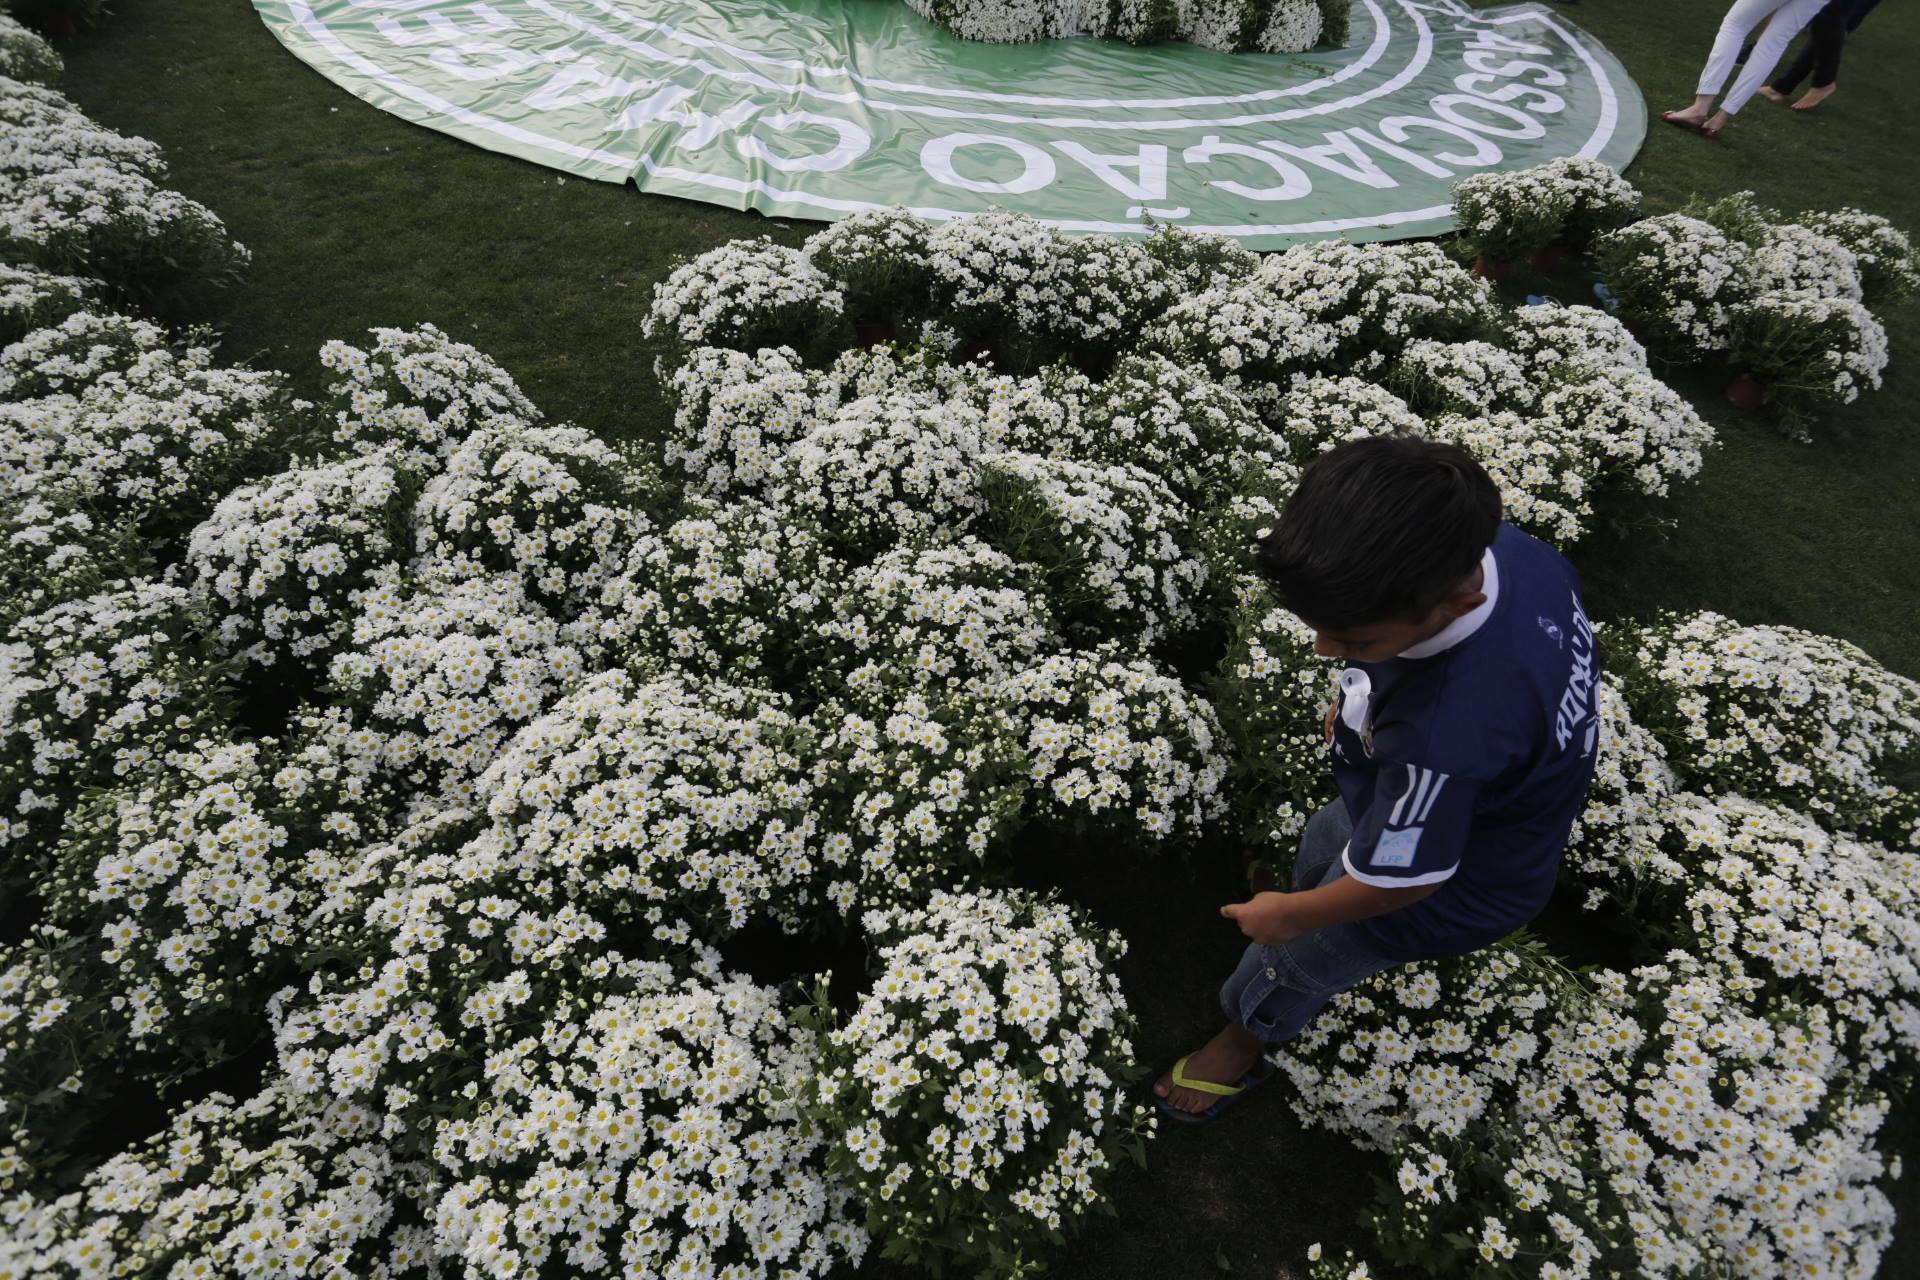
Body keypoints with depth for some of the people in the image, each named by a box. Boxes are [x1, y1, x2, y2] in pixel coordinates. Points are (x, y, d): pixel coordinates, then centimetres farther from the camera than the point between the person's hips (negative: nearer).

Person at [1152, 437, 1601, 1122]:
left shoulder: (1443, 736, -49)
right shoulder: (1504, 548, -26)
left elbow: (1400, 879, -29)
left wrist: (1289, 915, -11)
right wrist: (1360, 702, 8)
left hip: (1452, 888, -6)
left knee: (1298, 957, 21)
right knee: (1320, 851, 33)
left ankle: (1242, 1045, 53)